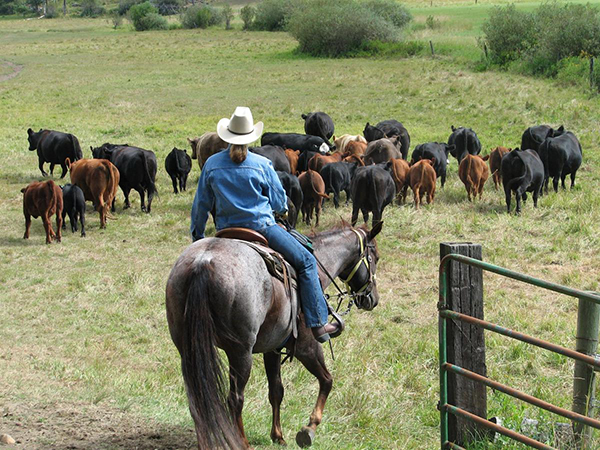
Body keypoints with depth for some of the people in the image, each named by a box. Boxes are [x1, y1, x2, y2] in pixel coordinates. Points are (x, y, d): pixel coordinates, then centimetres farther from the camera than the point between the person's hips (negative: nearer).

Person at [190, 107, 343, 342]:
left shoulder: (212, 164, 2)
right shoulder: (262, 164, -6)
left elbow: (201, 205, 9)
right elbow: (280, 203, 1)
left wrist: (197, 237, 21)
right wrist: (282, 209, 25)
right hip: (261, 227, -4)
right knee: (306, 262, 4)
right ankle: (318, 324, -3)